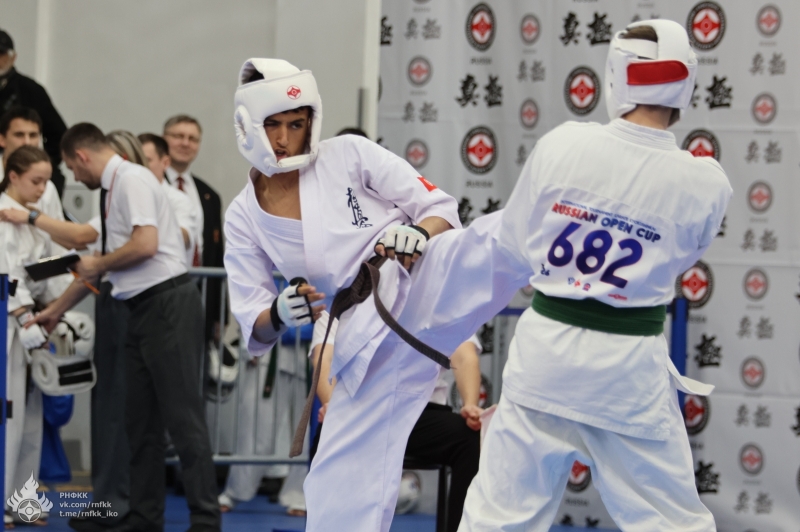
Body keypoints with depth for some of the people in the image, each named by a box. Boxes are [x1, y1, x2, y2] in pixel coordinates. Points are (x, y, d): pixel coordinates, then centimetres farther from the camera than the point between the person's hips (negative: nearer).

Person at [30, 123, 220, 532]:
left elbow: (146, 244, -21)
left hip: (168, 303, -10)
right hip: (143, 311, 10)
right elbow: (99, 264, 29)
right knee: (141, 420, 11)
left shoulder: (131, 179, -9)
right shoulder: (111, 190, 19)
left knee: (182, 416, -9)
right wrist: (55, 310, 36)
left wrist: (98, 265, -5)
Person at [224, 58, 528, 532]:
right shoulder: (244, 219, 10)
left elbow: (440, 208, 2)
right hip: (369, 347, 3)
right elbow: (256, 328, 9)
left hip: (426, 288, -3)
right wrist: (280, 315, -16)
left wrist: (418, 232, -22)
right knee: (341, 488, 1)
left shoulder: (349, 155, 2)